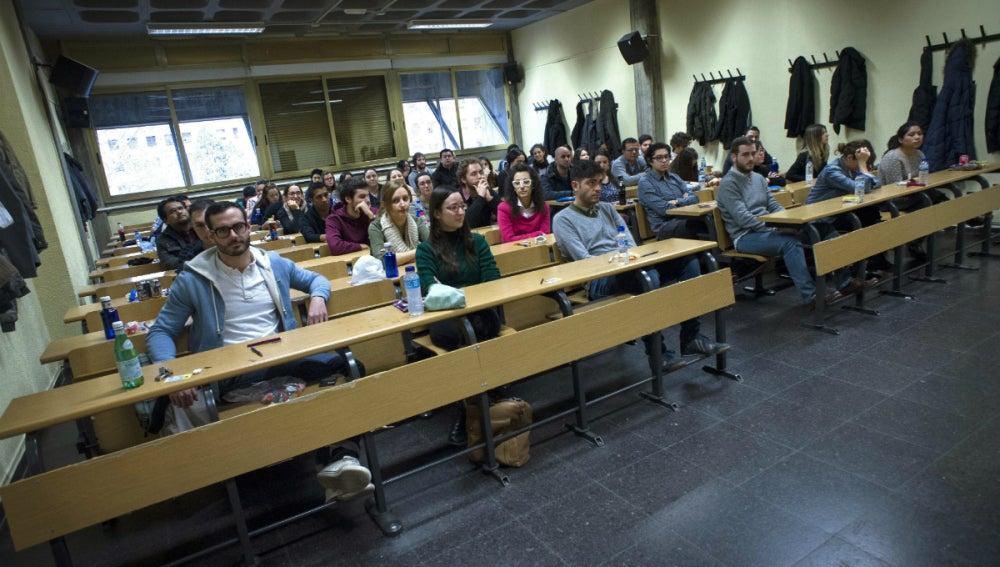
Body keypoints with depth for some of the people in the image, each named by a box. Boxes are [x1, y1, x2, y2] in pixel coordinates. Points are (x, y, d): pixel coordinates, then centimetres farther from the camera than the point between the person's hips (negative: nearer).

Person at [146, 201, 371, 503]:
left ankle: (339, 458, -22)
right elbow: (160, 332, 6)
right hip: (231, 373, -4)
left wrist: (317, 297, 1)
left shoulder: (274, 263, 13)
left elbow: (316, 278, 27)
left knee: (347, 366, -27)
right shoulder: (192, 279, 4)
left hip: (284, 356, 5)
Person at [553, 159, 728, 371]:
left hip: (628, 267, 7)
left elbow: (630, 242, 15)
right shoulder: (563, 219, 2)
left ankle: (691, 337, -8)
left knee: (688, 260, -12)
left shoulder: (607, 208, 23)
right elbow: (583, 259, -10)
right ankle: (657, 352, -25)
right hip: (598, 280, -7)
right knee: (647, 275, -38)